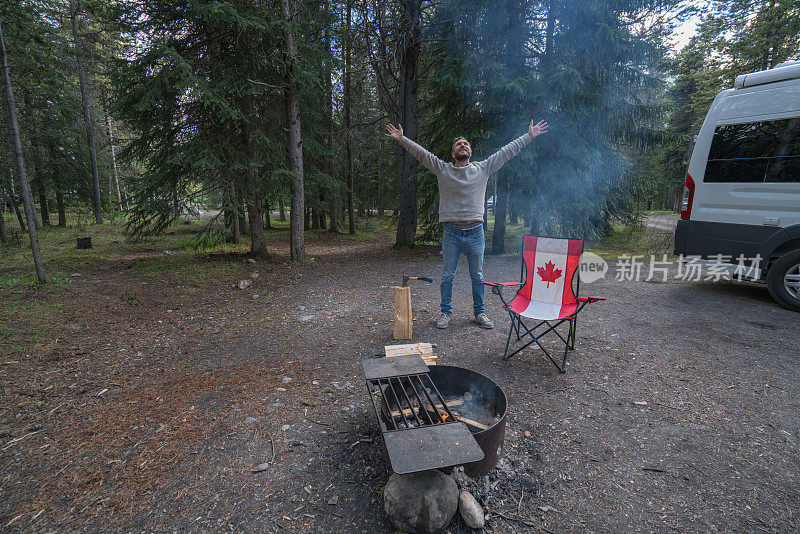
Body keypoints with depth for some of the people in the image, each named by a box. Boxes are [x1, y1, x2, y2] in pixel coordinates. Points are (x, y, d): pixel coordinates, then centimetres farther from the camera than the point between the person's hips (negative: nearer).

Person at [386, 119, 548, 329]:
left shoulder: (483, 168, 9)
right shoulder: (443, 170, 6)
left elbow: (507, 152, 12)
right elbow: (421, 153, 2)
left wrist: (529, 136, 14)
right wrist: (402, 139, -5)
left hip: (475, 232, 1)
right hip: (451, 233, -1)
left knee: (477, 276, 10)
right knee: (448, 275, 7)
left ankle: (479, 312, 25)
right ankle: (446, 312, 22)